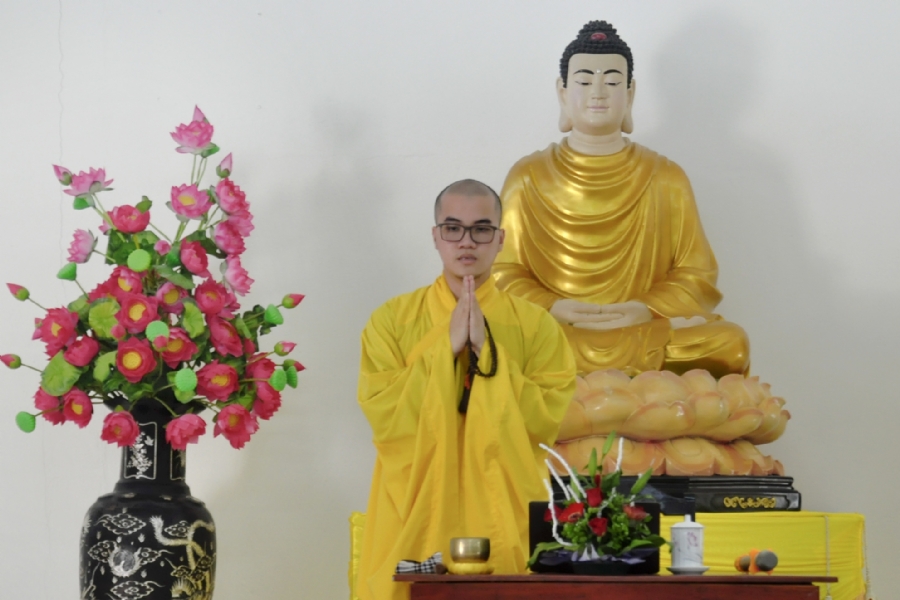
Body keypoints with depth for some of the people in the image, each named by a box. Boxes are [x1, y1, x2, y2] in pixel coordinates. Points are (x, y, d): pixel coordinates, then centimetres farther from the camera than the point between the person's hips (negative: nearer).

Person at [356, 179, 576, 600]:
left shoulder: (536, 326, 2)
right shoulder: (391, 320, 2)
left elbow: (544, 423, -9)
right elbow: (384, 417, -8)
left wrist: (487, 350, -14)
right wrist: (447, 349, -14)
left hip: (502, 519, 0)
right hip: (415, 520, 0)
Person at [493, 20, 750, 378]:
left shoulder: (666, 179, 11)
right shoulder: (529, 178, 10)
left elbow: (697, 276, 8)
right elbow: (504, 274, 7)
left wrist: (648, 310, -12)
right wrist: (551, 308, -13)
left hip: (651, 333, 1)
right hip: (553, 336, -1)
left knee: (729, 345, -28)